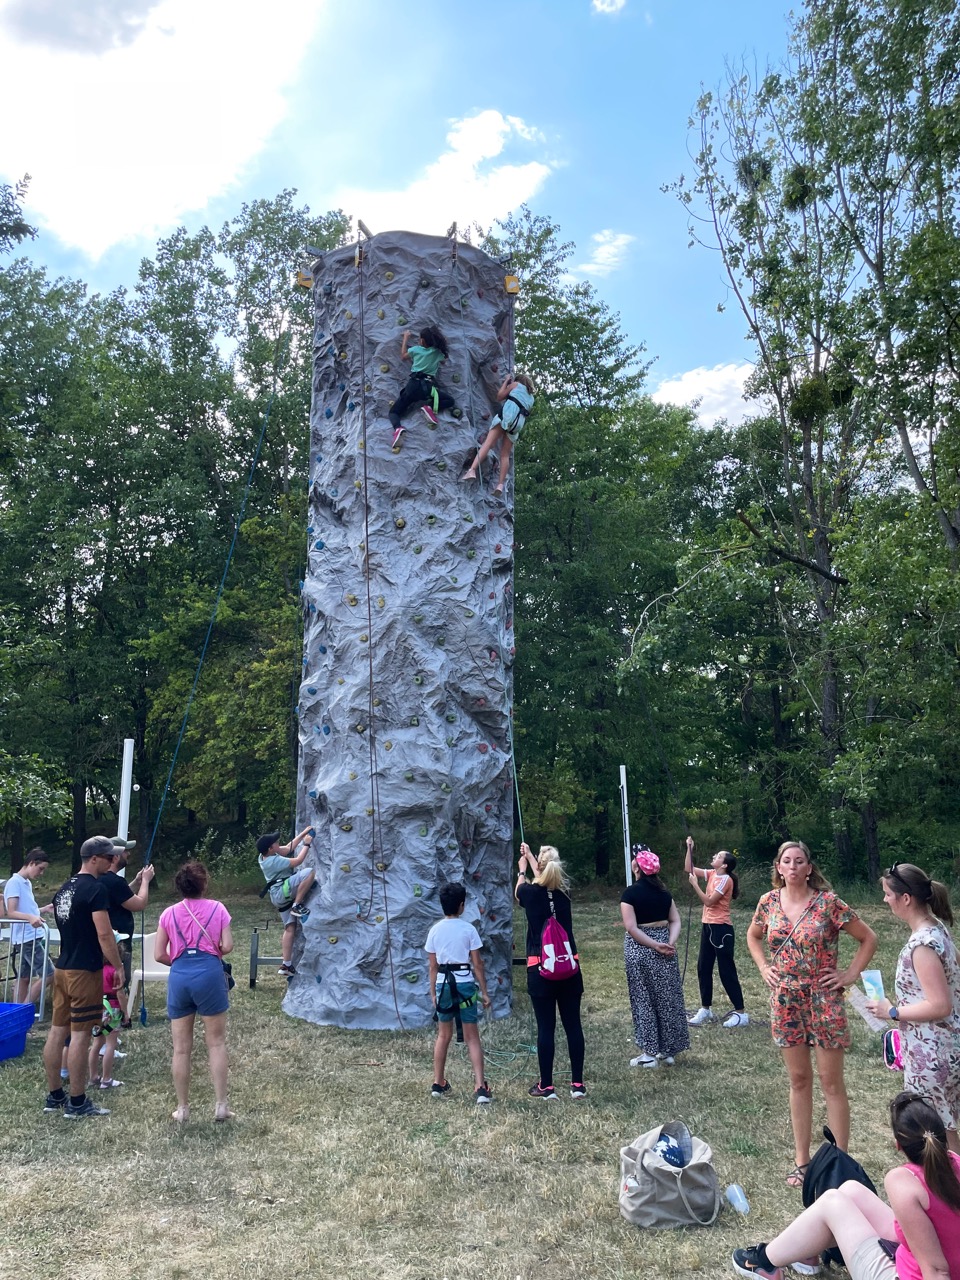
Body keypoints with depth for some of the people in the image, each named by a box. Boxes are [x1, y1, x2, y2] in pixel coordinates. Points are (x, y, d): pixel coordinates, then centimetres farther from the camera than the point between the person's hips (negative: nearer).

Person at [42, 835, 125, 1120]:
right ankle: (77, 1104, 5)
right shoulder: (96, 889, -17)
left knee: (57, 1031, 13)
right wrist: (118, 966, -10)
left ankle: (54, 1096, 23)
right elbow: (104, 934, -19)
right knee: (80, 1035, -2)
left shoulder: (63, 888, 11)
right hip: (85, 971, -9)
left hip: (62, 968, 9)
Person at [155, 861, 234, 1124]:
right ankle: (220, 1105, 8)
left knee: (181, 1048, 11)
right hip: (209, 974, -2)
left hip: (179, 976, 2)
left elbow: (159, 955, 4)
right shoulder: (217, 908, 2)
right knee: (216, 1042, 8)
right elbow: (227, 946, -4)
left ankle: (182, 1109, 19)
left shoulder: (169, 914, 8)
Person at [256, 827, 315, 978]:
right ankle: (297, 906, -17)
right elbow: (298, 861, -17)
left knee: (290, 928, 7)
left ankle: (286, 965, 6)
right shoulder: (274, 861, -22)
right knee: (309, 872, -25)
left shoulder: (265, 855, 7)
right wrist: (307, 844, -6)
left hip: (280, 896, 10)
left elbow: (289, 848, 15)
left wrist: (303, 833, 12)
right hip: (281, 892, -10)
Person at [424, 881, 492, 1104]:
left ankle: (438, 1084, 25)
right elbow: (477, 963, -6)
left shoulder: (435, 930, 1)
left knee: (443, 1036, 18)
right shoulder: (468, 929, -8)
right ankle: (480, 1088, -5)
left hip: (443, 984, 3)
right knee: (472, 1037, 3)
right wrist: (484, 992, 2)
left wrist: (433, 992, 14)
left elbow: (433, 965, 5)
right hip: (465, 983, -3)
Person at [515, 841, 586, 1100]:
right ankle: (577, 1084, 14)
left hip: (540, 969, -3)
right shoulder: (563, 891, 1)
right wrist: (531, 857, 41)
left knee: (546, 1028, 2)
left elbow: (519, 891, 19)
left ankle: (546, 1086, 10)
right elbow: (544, 880, 24)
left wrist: (522, 869, 39)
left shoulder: (531, 892, -8)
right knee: (573, 1025, 8)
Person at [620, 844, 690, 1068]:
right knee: (667, 998, 13)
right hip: (663, 947, 5)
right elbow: (675, 921, 0)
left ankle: (650, 1053, 10)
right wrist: (670, 942, -13)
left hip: (640, 949, -5)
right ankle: (668, 1050, 22)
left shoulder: (630, 892, -12)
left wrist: (656, 946, -17)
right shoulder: (663, 891, 4)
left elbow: (632, 928, -19)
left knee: (644, 999, 5)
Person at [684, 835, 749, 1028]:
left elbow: (709, 902, -18)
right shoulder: (712, 874, 7)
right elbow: (689, 869, 11)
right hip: (708, 926, 9)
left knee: (726, 970, -3)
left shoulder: (725, 880, -17)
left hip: (721, 928, -9)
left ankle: (741, 1013, 6)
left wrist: (695, 885, -17)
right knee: (703, 968, 12)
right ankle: (705, 1009, 23)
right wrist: (689, 848, 2)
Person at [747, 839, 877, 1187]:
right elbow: (752, 936, 19)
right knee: (798, 1080, 13)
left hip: (824, 1001, -3)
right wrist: (764, 968, 7)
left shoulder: (827, 902, -12)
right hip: (785, 1001, 4)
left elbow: (869, 938, -4)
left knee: (831, 1082, 4)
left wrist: (850, 975, -7)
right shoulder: (769, 902, -1)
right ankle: (802, 1160, 24)